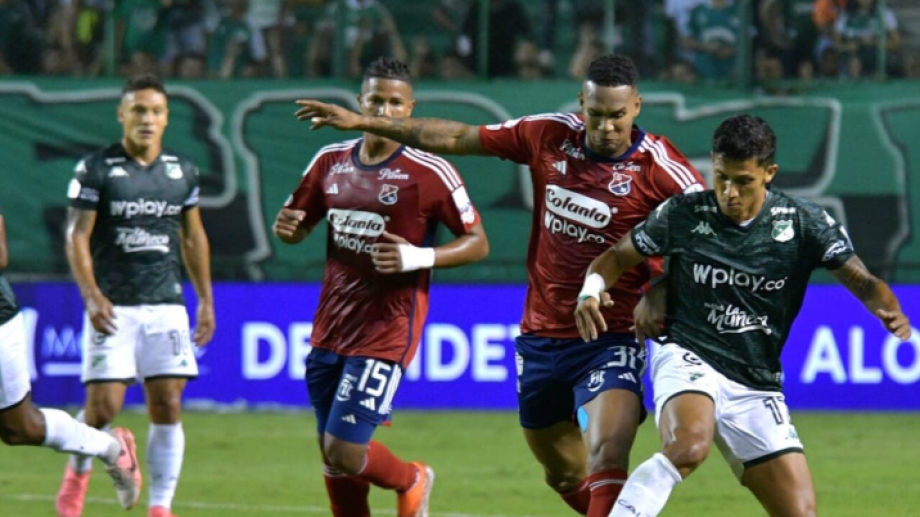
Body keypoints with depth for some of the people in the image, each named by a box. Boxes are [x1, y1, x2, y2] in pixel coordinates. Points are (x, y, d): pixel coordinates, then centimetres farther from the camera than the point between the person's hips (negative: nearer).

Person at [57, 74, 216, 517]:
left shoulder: (183, 172, 10)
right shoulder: (96, 169, -3)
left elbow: (193, 238, 19)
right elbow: (77, 236, -5)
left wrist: (206, 300, 15)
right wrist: (92, 296, -17)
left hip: (166, 305, 3)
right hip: (113, 308, -3)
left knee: (168, 405, -5)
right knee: (103, 406, -7)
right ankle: (75, 479, 21)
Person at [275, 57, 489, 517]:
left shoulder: (430, 172, -10)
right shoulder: (331, 161, 7)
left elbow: (477, 243, -6)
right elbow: (298, 226, 19)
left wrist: (419, 257, -22)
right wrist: (288, 228, -6)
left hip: (386, 332, -6)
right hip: (330, 328, 6)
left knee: (344, 451, -11)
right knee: (332, 456, 8)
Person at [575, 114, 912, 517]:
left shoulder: (803, 223, -3)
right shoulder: (683, 214, -4)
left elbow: (862, 281, -9)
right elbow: (617, 256, 8)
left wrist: (890, 312, -32)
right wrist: (590, 291, -14)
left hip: (757, 387, 3)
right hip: (689, 359, -3)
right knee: (688, 445, -38)